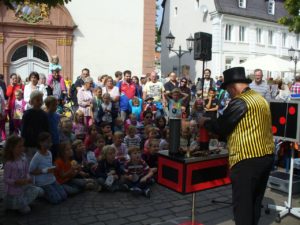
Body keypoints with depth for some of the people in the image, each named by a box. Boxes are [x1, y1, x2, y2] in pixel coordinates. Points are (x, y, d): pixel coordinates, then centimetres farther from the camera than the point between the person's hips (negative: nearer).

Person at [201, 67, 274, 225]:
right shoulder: (260, 99, 15)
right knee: (255, 201, 19)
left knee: (242, 204, 0)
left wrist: (205, 122, 9)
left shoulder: (240, 101, -13)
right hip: (266, 156, 9)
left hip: (248, 159, -9)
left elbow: (221, 126, -10)